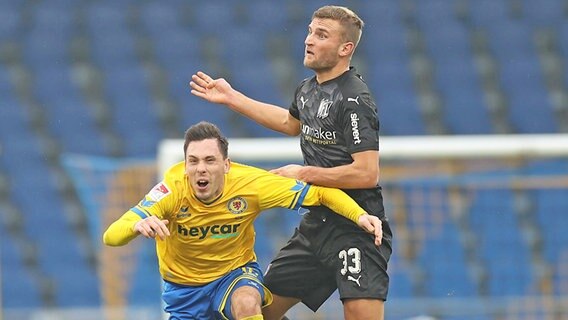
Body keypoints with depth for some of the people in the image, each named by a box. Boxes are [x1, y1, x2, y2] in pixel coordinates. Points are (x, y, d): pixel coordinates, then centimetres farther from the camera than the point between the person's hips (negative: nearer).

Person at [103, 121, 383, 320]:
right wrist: (138, 225, -57)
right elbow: (111, 237, -34)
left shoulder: (250, 183, -23)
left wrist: (359, 215, -33)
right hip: (183, 289, 1)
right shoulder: (173, 188, -26)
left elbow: (321, 192, -15)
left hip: (236, 273, -1)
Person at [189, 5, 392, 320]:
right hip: (316, 224, 9)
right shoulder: (308, 89, 10)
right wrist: (232, 98, 36)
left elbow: (367, 173, -24)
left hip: (357, 231, -9)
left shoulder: (354, 101, -17)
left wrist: (305, 174, -15)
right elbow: (291, 123, 35)